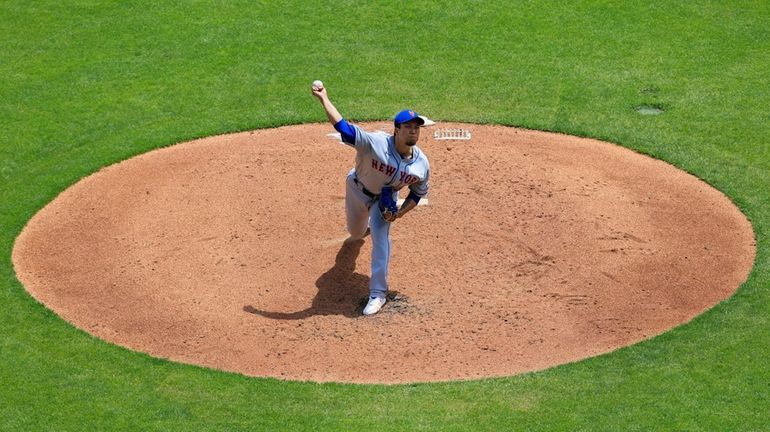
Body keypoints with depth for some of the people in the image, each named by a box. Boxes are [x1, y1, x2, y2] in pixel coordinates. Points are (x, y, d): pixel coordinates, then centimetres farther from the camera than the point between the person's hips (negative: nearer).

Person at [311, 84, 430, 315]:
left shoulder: (422, 164, -25)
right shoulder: (375, 143, -39)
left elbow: (418, 193, -6)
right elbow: (342, 126, -46)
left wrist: (400, 213, -21)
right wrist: (324, 98, -51)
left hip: (386, 199, 0)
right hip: (358, 190, 0)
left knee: (380, 236, -21)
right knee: (356, 233, 21)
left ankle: (378, 293, -13)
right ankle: (366, 224, 64)